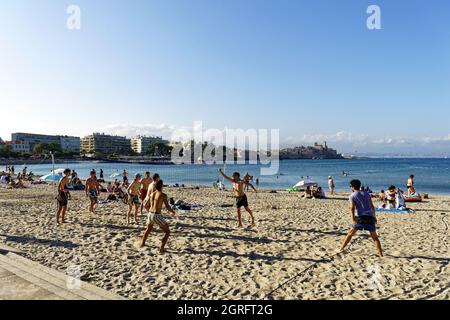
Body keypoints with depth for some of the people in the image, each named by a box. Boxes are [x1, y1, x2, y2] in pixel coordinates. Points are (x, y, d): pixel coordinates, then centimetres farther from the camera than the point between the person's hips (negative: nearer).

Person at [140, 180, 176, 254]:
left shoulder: (151, 194, 11)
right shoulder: (163, 195, -8)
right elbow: (167, 207, -13)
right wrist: (172, 211, 7)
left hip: (150, 214, 7)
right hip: (157, 216, -7)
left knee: (148, 229, 35)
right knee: (167, 232, 7)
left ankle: (142, 244, 49)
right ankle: (162, 249, -3)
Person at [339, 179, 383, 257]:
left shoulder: (352, 196, 4)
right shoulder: (366, 194, 17)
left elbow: (352, 207, -10)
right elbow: (372, 206, 17)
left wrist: (353, 219, -18)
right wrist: (374, 216, 26)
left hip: (360, 217, -3)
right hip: (370, 217, 3)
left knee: (350, 233, 10)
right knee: (375, 237, 11)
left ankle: (341, 249, 11)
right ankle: (380, 254, 5)